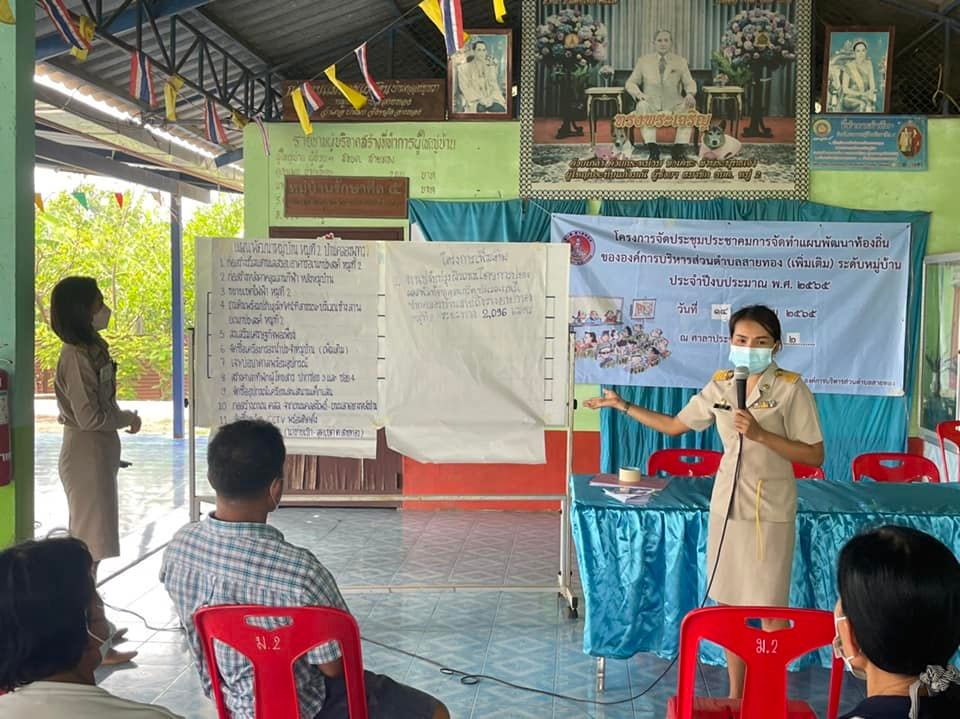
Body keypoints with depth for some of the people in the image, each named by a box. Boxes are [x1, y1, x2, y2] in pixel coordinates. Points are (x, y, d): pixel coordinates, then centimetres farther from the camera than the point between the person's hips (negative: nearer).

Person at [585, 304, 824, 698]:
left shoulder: (791, 388, -9)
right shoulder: (720, 385, 5)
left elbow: (814, 455, -11)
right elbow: (674, 425, 16)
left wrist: (760, 434, -22)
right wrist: (622, 405, 15)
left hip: (770, 512, -5)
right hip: (726, 505, 5)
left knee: (770, 610, 0)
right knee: (729, 604, 11)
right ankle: (735, 695, 24)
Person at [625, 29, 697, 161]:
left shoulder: (680, 62, 13)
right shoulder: (643, 61, 12)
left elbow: (690, 83, 7)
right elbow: (630, 82, 11)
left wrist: (690, 94, -18)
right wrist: (638, 93, -13)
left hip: (673, 106, 1)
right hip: (651, 104, 0)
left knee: (689, 107, -30)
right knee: (642, 106, -35)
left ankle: (679, 147, -31)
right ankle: (652, 148, -39)